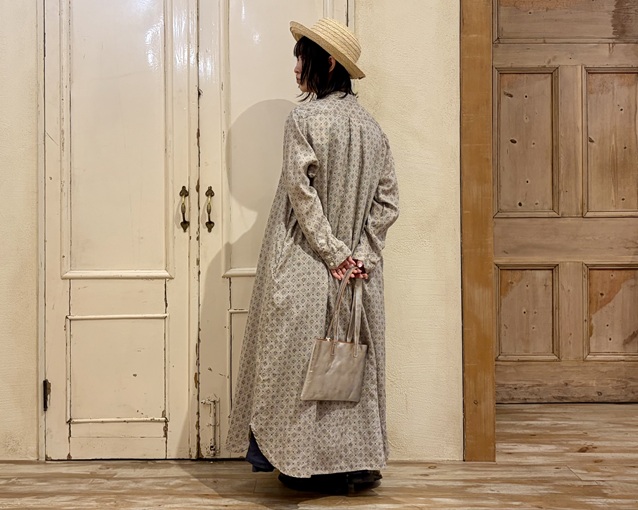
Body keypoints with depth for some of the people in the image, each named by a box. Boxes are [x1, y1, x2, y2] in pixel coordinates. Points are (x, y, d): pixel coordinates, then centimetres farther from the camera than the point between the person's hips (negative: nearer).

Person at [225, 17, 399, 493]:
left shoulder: (305, 119, -10)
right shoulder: (371, 125, 8)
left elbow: (303, 196, -17)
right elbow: (387, 200, 5)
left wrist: (333, 252, -13)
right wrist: (361, 254, 0)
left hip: (306, 266, -6)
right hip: (359, 268, 6)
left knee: (301, 356, 3)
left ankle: (307, 461, 10)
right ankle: (358, 460, 19)